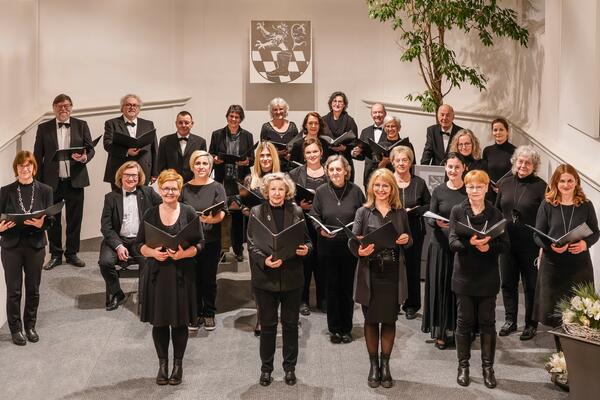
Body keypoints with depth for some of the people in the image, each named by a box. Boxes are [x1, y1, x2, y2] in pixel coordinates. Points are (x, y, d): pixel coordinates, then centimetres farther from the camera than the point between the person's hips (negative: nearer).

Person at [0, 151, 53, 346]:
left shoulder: (45, 190, 1)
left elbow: (51, 218, -2)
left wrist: (41, 223, -23)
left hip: (35, 245, 1)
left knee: (33, 289, 10)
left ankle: (30, 326, 27)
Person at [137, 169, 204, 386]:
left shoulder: (188, 212, -1)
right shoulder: (151, 214, 5)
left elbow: (200, 243, -1)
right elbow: (140, 244, 5)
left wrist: (184, 253, -20)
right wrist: (153, 253, -15)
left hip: (181, 274, -1)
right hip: (156, 274, 2)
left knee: (179, 322, 6)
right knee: (159, 321, 7)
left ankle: (178, 364, 22)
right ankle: (162, 363, 24)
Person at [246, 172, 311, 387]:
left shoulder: (296, 212, 4)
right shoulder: (256, 212, -1)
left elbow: (306, 239, 10)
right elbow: (252, 244, -5)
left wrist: (306, 248, -13)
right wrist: (264, 260, -23)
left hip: (292, 277, 1)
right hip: (266, 277, -1)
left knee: (290, 324, 10)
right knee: (267, 325, 8)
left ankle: (290, 367, 24)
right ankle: (266, 368, 22)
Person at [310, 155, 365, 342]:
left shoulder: (355, 191, -3)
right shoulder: (321, 191, -1)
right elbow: (314, 217, 2)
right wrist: (321, 230, -16)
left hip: (350, 247, 0)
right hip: (328, 247, 0)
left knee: (348, 287, 8)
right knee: (332, 287, 7)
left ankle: (346, 328, 21)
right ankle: (334, 328, 20)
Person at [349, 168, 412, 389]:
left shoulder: (400, 213, 6)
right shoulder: (363, 212, -1)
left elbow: (409, 241, 15)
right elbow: (352, 241, -6)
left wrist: (406, 239, -9)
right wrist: (359, 251, -28)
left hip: (394, 274, 2)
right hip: (370, 273, -1)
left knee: (389, 320, 7)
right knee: (371, 319, 7)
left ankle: (385, 365, 20)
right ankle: (373, 365, 20)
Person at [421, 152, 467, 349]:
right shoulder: (438, 190, 2)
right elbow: (429, 217, -1)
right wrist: (437, 222, -22)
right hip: (441, 245, 0)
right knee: (440, 287, 2)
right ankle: (441, 331, 12)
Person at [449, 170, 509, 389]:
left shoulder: (495, 214, 1)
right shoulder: (457, 211, -1)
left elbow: (505, 245, -1)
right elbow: (452, 242, -10)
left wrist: (488, 247, -20)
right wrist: (470, 243, -29)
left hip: (488, 277, 1)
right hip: (464, 275, 0)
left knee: (487, 322, 6)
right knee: (464, 321, 7)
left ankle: (488, 367, 18)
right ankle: (463, 366, 20)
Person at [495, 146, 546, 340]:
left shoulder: (540, 186, -8)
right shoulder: (505, 183, 6)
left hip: (530, 244, -4)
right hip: (507, 242, 5)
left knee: (531, 285, 7)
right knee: (508, 283, 13)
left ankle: (531, 324, 20)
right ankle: (510, 321, 27)